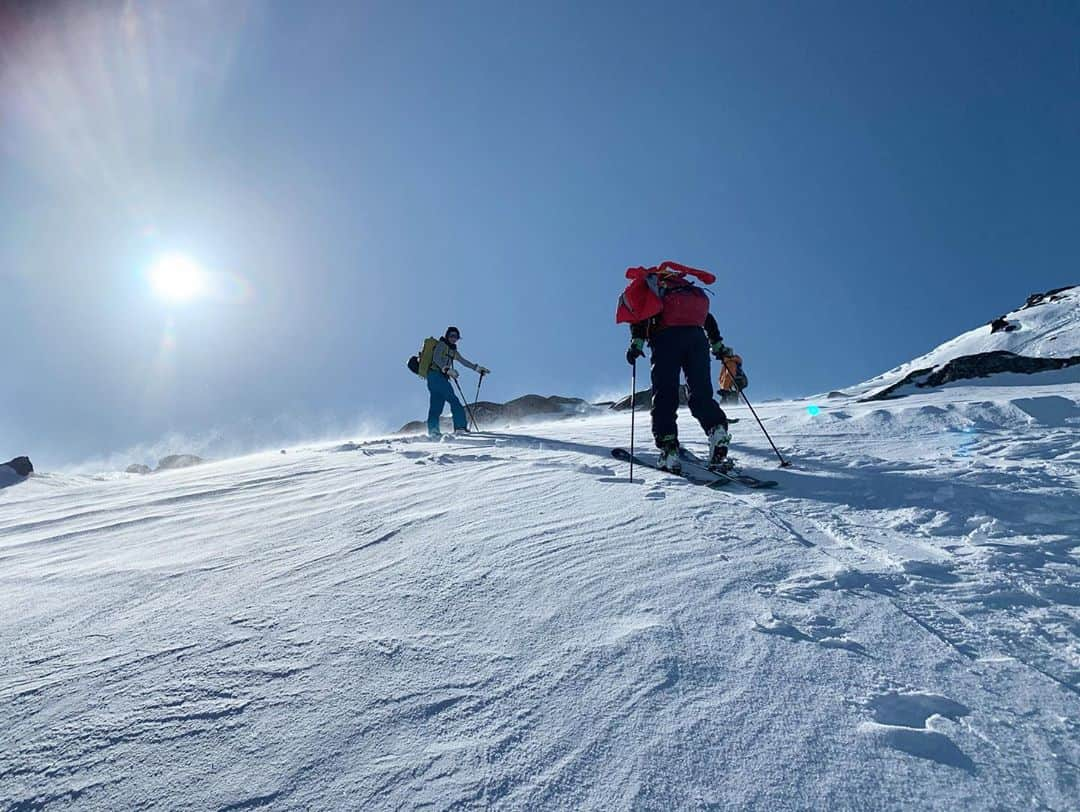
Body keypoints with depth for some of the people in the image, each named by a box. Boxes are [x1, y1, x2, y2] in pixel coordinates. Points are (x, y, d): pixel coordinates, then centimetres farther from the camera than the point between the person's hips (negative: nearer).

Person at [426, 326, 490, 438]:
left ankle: (433, 430, -3)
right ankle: (460, 426, -21)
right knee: (453, 400, -16)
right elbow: (436, 359, -13)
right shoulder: (441, 344, 1)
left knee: (437, 405, 1)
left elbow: (464, 361, 28)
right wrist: (447, 369, -24)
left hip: (442, 377, 9)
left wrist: (478, 368, 24)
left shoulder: (452, 350, 26)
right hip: (436, 375, -9)